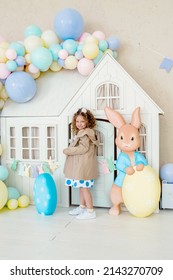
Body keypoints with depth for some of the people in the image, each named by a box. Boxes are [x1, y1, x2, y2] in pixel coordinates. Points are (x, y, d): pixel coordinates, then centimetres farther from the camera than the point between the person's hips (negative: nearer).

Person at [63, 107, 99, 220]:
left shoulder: (86, 133, -14)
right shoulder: (78, 132, 15)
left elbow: (83, 148, -22)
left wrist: (68, 151, -15)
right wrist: (69, 151, -2)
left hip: (84, 165, -9)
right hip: (78, 165, 9)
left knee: (84, 187, -5)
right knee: (81, 187, 17)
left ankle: (90, 211, 2)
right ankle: (82, 207, 30)